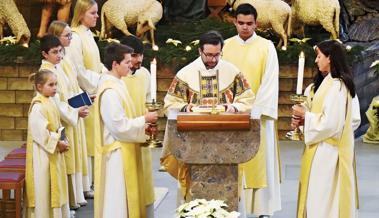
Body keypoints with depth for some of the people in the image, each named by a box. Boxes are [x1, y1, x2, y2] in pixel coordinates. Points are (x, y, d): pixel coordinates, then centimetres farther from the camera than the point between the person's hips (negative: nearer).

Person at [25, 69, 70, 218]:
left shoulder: (50, 103, 9)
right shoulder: (37, 106, -19)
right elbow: (40, 132, -24)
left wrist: (62, 141, 1)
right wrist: (57, 143, -17)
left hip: (54, 152, 9)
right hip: (43, 154, -9)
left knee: (55, 187, 16)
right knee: (44, 189, -2)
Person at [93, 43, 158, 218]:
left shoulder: (116, 85, 9)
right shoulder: (110, 91, -21)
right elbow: (120, 126, -23)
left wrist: (142, 126, 6)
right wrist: (144, 120, -13)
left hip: (123, 151, 10)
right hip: (116, 153, -10)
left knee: (126, 196, 15)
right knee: (118, 199, -1)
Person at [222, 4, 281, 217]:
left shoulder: (266, 47, -3)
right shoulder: (227, 46, 7)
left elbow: (270, 82, -8)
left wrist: (254, 111, -15)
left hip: (258, 114, -3)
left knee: (260, 162, 0)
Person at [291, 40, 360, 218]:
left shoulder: (336, 86, -19)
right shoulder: (328, 82, 13)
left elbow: (330, 123, -24)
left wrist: (305, 115, -10)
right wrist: (302, 120, 5)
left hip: (328, 151, -10)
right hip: (325, 149, 10)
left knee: (323, 199, -5)